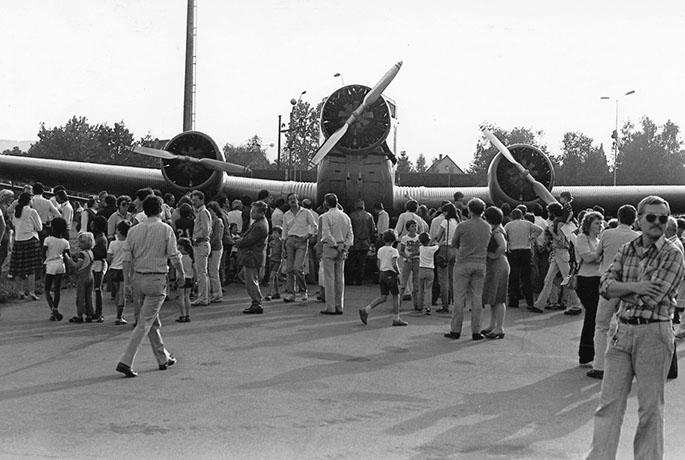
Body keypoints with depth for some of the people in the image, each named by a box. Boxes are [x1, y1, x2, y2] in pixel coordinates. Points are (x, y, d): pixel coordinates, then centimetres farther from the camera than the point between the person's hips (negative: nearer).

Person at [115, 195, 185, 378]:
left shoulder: (134, 230, 3)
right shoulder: (165, 229, -7)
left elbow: (127, 259, 2)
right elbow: (174, 257, -7)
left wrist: (127, 281, 9)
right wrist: (181, 272, 10)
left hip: (138, 278, 5)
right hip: (157, 280, -5)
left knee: (153, 322, 17)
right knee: (145, 323, -3)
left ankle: (163, 359, 29)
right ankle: (125, 362, -11)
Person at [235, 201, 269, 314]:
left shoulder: (260, 226, -23)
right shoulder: (258, 222, 11)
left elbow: (248, 241, -21)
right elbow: (248, 236, 18)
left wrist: (238, 243, -4)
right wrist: (240, 242, 2)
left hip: (252, 257, -11)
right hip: (252, 256, 11)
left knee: (251, 282, -4)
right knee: (252, 282, 17)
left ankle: (257, 305, 1)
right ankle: (256, 304, 23)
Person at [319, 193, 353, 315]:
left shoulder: (325, 217, -8)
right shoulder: (345, 216, 11)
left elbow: (326, 234, -17)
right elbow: (350, 235, 6)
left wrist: (335, 245, -10)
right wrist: (344, 247, 1)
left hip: (330, 248, -6)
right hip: (342, 250, 6)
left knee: (329, 278, -3)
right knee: (340, 278, 9)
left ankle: (330, 308, -4)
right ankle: (339, 307, 12)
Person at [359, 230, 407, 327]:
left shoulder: (380, 250, 9)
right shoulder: (393, 251, -10)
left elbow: (378, 264, 12)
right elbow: (394, 264, -20)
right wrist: (398, 271, -3)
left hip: (381, 274, 7)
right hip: (390, 274, -7)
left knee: (383, 297, 8)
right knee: (396, 296, 6)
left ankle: (365, 310, -4)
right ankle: (396, 319, 9)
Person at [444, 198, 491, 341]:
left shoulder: (463, 226, -9)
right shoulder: (487, 227, 3)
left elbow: (454, 244, 3)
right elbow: (486, 245, 12)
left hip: (463, 263, -3)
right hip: (480, 263, 3)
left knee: (459, 297, 2)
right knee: (477, 297, 7)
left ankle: (456, 330, 5)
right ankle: (476, 331, 8)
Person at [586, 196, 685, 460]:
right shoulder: (627, 250, 9)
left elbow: (650, 298, -17)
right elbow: (605, 285, -2)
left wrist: (619, 289, -4)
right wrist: (634, 286, -18)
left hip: (654, 333, -4)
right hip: (622, 330, 5)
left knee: (650, 406, 6)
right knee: (609, 401, 5)